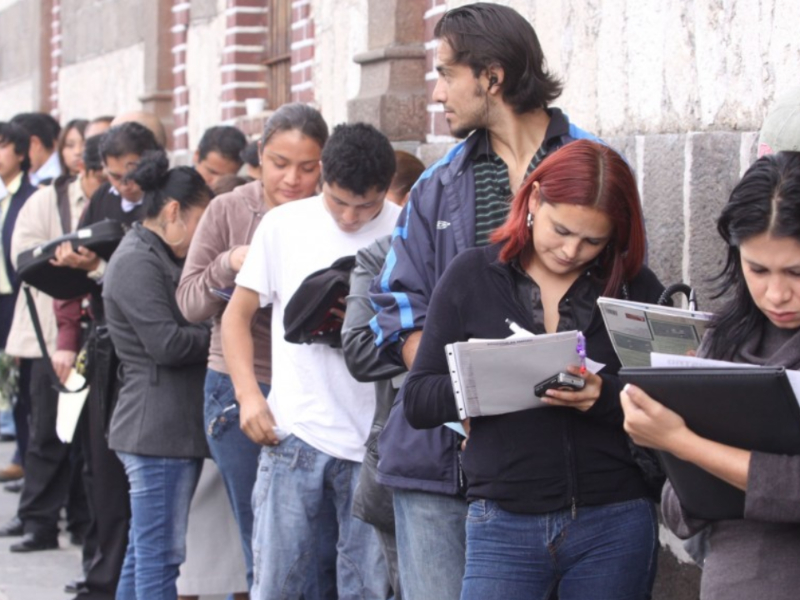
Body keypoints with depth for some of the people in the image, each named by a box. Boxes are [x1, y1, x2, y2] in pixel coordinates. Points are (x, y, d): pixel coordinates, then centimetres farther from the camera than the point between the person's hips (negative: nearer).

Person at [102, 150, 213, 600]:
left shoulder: (161, 259, 20)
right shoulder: (138, 263, -12)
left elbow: (185, 325, 20)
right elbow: (166, 343, -19)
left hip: (176, 424, 10)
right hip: (158, 426, -10)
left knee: (146, 552, 14)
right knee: (160, 555, -7)